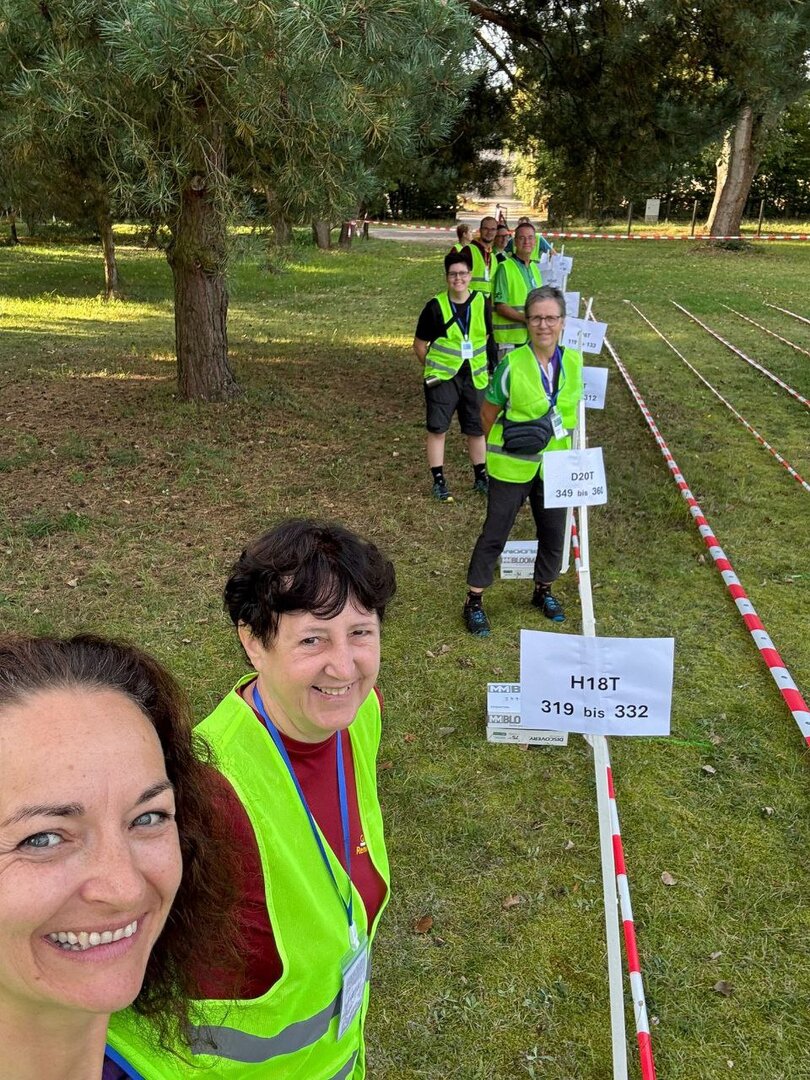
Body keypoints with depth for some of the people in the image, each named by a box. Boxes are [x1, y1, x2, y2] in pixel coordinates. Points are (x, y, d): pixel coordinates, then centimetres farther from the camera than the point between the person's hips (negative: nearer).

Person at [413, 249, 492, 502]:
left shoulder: (482, 303, 0)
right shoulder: (435, 307, -9)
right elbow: (419, 345, 0)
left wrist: (484, 365, 11)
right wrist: (432, 368, 0)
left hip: (474, 377, 3)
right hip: (442, 378, -3)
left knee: (477, 429, 12)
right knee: (437, 429, -1)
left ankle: (480, 478, 28)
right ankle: (439, 481, 11)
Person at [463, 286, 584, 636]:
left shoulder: (573, 361, -4)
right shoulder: (512, 364, -16)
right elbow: (488, 413, -4)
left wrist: (566, 448, 9)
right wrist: (500, 448, -3)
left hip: (554, 466, 4)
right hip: (512, 466, -4)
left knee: (554, 534, 16)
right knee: (495, 533, 6)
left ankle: (543, 590, 41)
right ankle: (474, 601, 21)